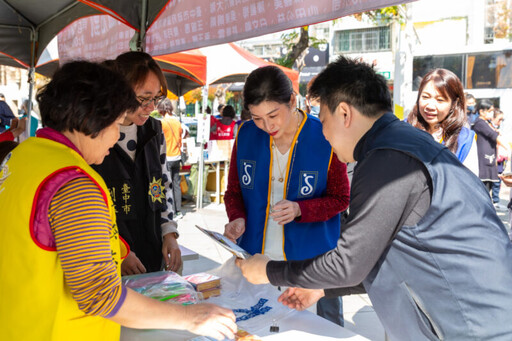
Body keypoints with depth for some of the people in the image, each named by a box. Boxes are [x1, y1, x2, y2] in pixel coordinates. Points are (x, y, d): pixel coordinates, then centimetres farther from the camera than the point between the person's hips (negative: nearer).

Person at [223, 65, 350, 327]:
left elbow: (340, 199, -2)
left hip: (312, 259, -2)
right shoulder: (246, 135, -2)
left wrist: (300, 210, -20)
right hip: (254, 258, 3)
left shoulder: (325, 139, -12)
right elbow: (234, 191, 9)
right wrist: (237, 218, -11)